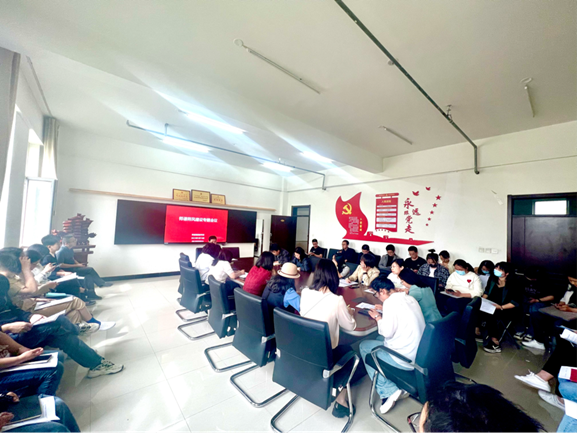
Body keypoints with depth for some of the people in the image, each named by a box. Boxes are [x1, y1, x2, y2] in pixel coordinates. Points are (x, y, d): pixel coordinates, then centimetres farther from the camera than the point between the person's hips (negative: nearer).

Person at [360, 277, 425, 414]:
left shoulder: (390, 302, -20)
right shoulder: (410, 298, 4)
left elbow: (387, 332, -20)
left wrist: (378, 317, -5)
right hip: (421, 354, 8)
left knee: (364, 346, 9)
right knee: (379, 339, 24)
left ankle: (388, 391, 5)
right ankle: (398, 388, 22)